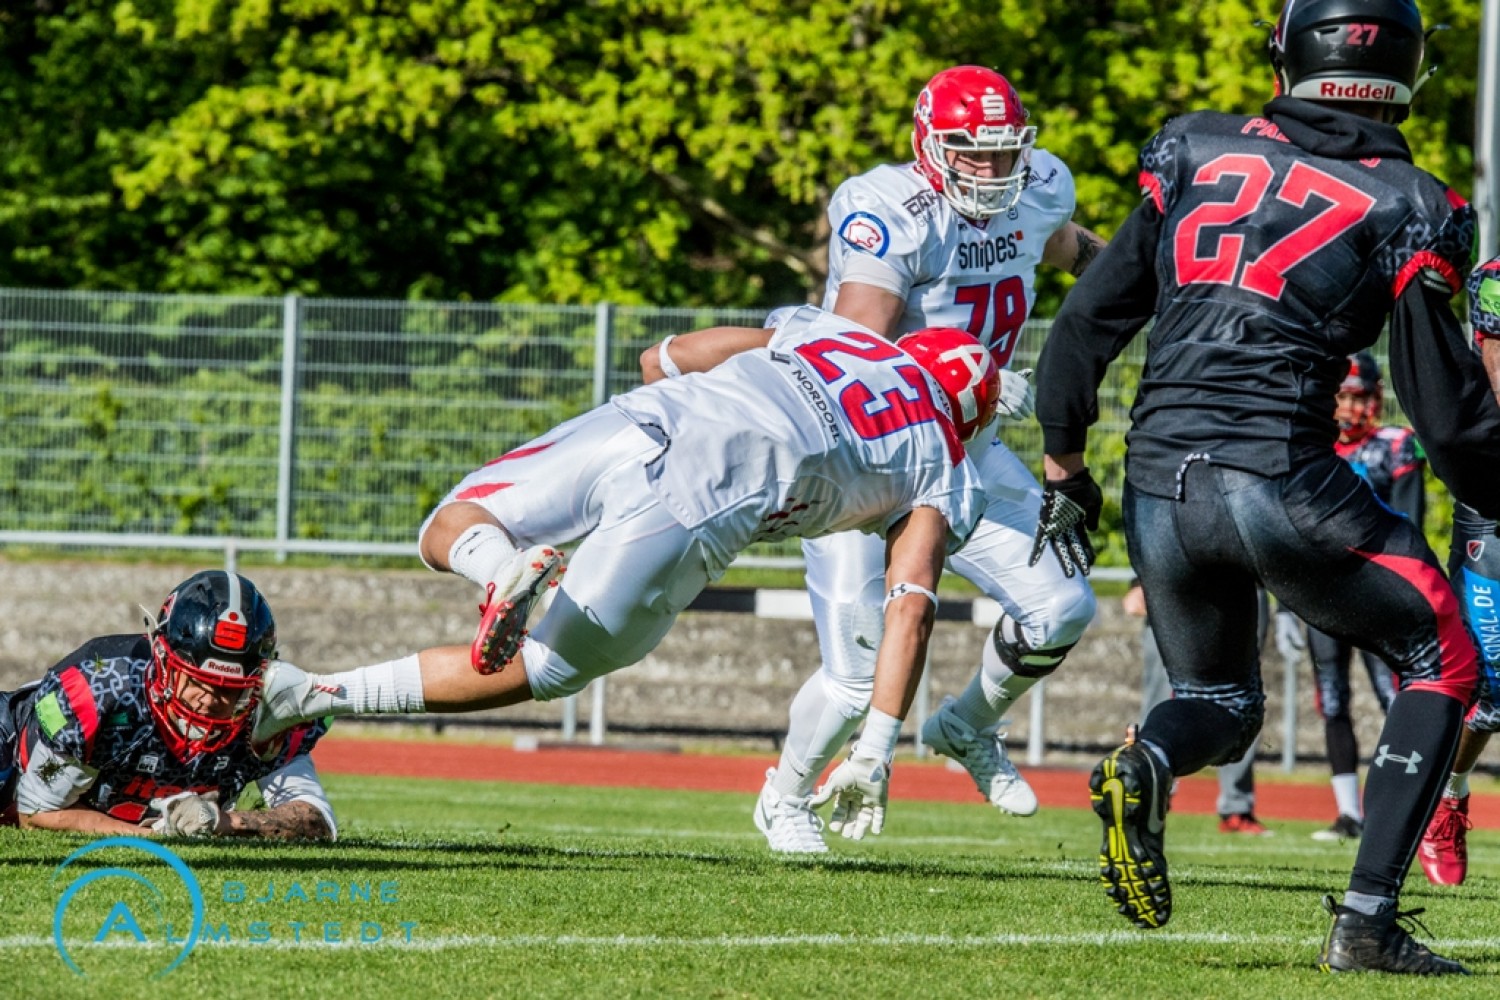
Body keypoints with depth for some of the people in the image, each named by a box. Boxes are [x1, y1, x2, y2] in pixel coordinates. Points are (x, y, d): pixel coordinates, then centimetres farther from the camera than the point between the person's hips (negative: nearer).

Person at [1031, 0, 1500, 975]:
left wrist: (1064, 466, 25)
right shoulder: (1404, 210, -1)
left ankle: (1143, 767, -12)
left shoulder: (1197, 158, 10)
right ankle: (1367, 920, 3)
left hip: (1160, 485, 4)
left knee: (1222, 701, 25)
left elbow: (1085, 326, 13)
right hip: (1281, 481, -4)